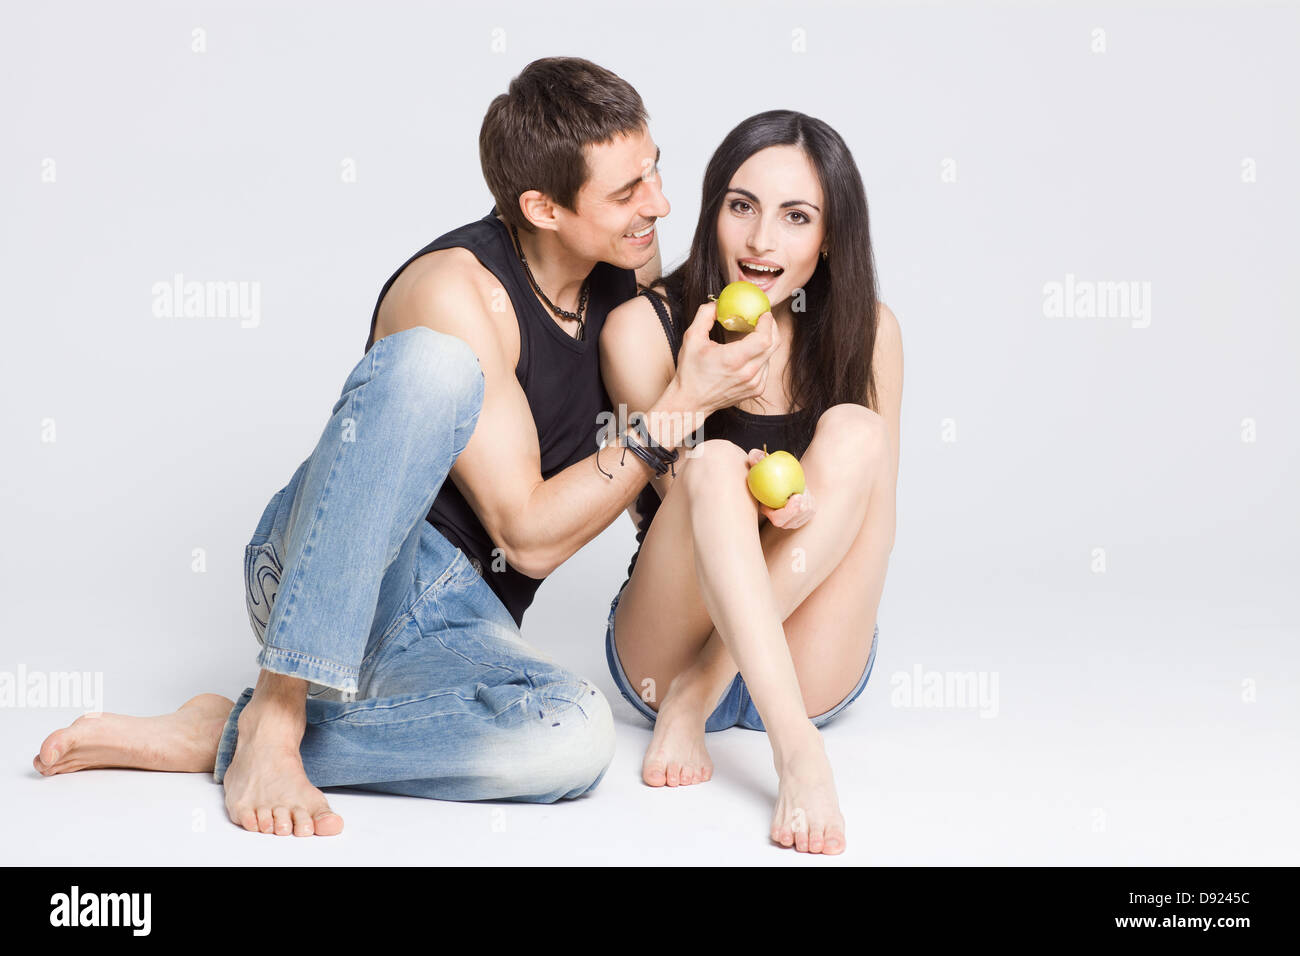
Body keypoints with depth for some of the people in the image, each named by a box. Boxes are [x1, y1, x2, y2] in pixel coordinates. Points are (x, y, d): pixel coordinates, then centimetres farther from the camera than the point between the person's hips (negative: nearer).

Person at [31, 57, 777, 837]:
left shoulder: (631, 261, 6)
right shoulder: (457, 289, -16)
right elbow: (528, 533, -16)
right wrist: (681, 406, -15)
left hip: (456, 626, 6)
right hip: (319, 578, -5)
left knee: (575, 738, -32)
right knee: (430, 364, -34)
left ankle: (224, 739, -17)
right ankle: (275, 716, -31)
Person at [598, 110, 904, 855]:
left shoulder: (866, 331, 0)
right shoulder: (645, 327, -6)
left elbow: (878, 523, 1)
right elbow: (689, 490, -6)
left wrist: (809, 511, -22)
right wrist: (754, 501, -29)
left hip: (811, 668, 2)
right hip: (665, 649, -2)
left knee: (854, 431, -22)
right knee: (715, 462, -30)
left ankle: (694, 701, -22)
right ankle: (799, 755, -40)